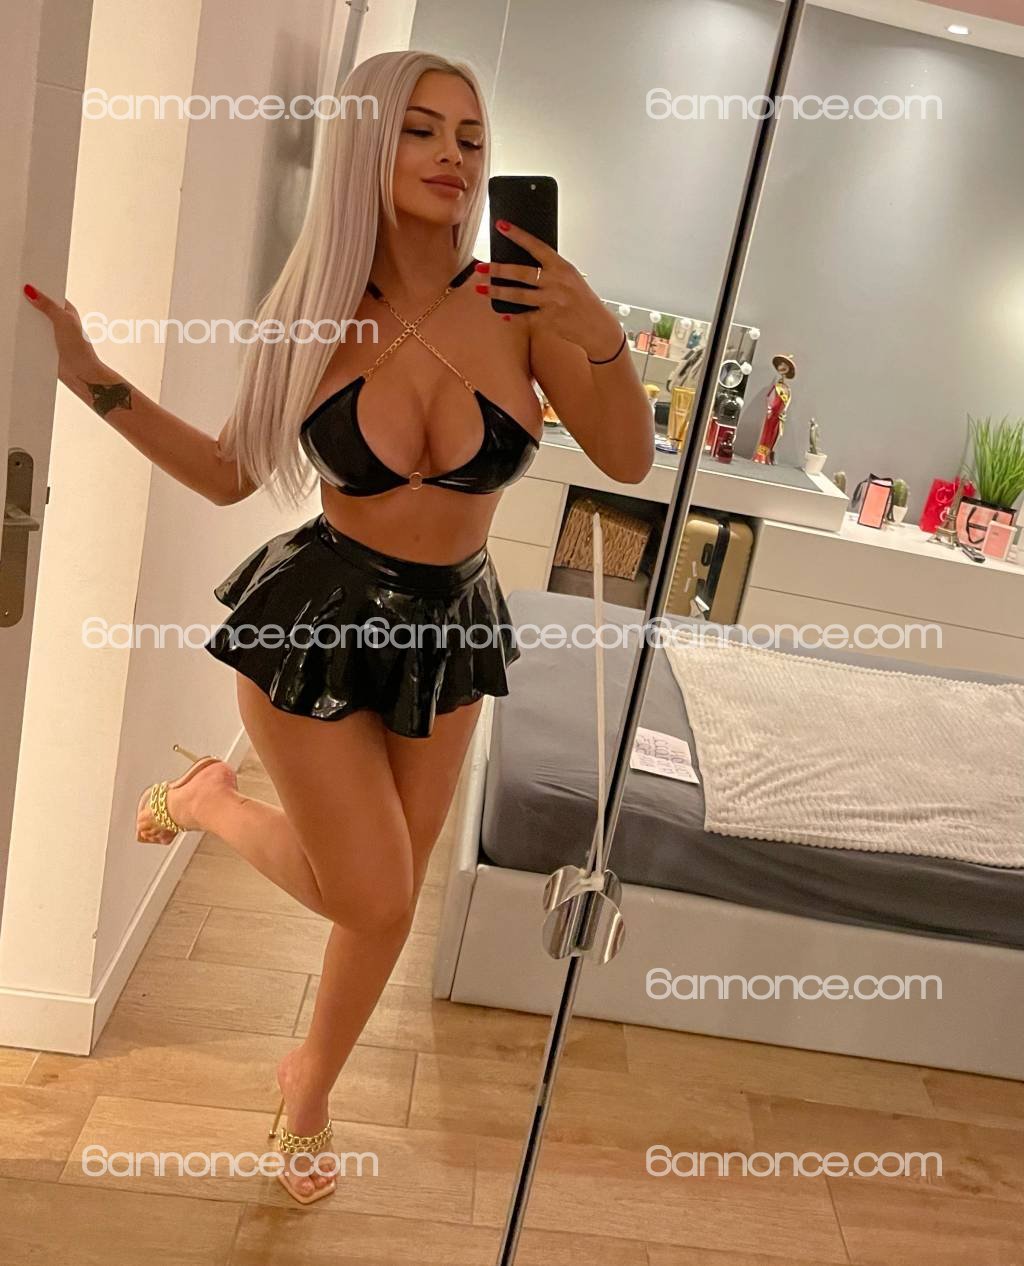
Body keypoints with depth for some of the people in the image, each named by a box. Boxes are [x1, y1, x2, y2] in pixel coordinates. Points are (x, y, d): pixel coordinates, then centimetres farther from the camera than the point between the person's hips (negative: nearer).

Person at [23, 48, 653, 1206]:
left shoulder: (518, 299, -10)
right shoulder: (316, 309, -10)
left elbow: (627, 461, -9)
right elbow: (231, 475, -1)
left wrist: (601, 338, -25)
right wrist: (94, 381, -8)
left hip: (450, 629, 3)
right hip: (319, 619, -2)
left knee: (392, 897, 15)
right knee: (371, 896, 1)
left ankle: (309, 1083, 45)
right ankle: (210, 800, 30)